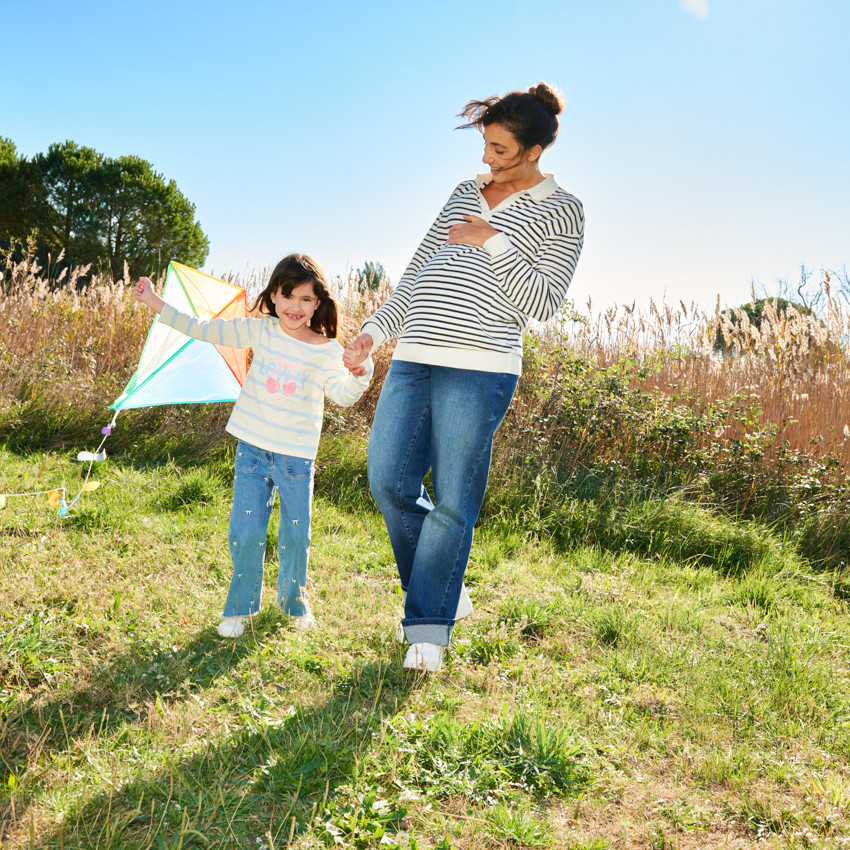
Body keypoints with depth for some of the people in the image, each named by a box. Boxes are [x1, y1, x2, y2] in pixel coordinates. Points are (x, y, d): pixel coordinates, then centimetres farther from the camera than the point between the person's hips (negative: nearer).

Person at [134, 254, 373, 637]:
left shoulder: (327, 350, -3)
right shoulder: (261, 331, 0)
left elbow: (342, 394, -5)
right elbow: (206, 330, 1)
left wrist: (360, 375, -26)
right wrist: (156, 303, 0)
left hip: (297, 454, -1)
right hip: (252, 448, 1)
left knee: (296, 534, 5)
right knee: (246, 532, -2)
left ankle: (294, 600, 31)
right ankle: (240, 606, 18)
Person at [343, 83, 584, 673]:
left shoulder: (561, 212, 4)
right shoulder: (466, 192, 20)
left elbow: (543, 303, -5)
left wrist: (494, 242, -11)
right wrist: (375, 331, 15)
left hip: (479, 369, -6)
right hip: (413, 360, 6)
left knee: (452, 504, -2)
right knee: (389, 482, 2)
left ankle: (429, 627, 12)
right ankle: (448, 594, 22)